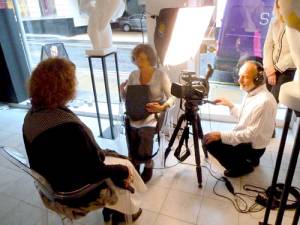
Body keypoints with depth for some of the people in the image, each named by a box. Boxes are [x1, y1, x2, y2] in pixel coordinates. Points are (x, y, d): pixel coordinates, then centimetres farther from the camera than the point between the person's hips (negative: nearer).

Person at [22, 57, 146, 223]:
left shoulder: (32, 115, -9)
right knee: (125, 167, 13)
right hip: (74, 191, -7)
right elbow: (95, 172, -28)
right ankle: (130, 211, 36)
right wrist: (123, 171, -10)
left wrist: (100, 153, 7)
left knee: (114, 160, 19)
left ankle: (112, 207, 34)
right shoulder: (68, 127, -37)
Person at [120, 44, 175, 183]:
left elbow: (172, 98, -7)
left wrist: (162, 107, -26)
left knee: (144, 132, -30)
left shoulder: (161, 75, -7)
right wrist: (122, 89, -12)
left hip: (155, 112, -3)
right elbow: (126, 97, 10)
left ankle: (147, 164, 0)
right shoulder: (133, 75, 5)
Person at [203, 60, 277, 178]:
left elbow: (251, 134, -28)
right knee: (208, 138, 12)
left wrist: (222, 136, -28)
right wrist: (230, 105, 6)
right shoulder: (251, 92, -1)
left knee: (211, 143, -16)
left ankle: (242, 167, 5)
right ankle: (247, 160, 21)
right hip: (245, 138, 9)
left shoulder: (264, 101, -30)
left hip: (252, 147, -9)